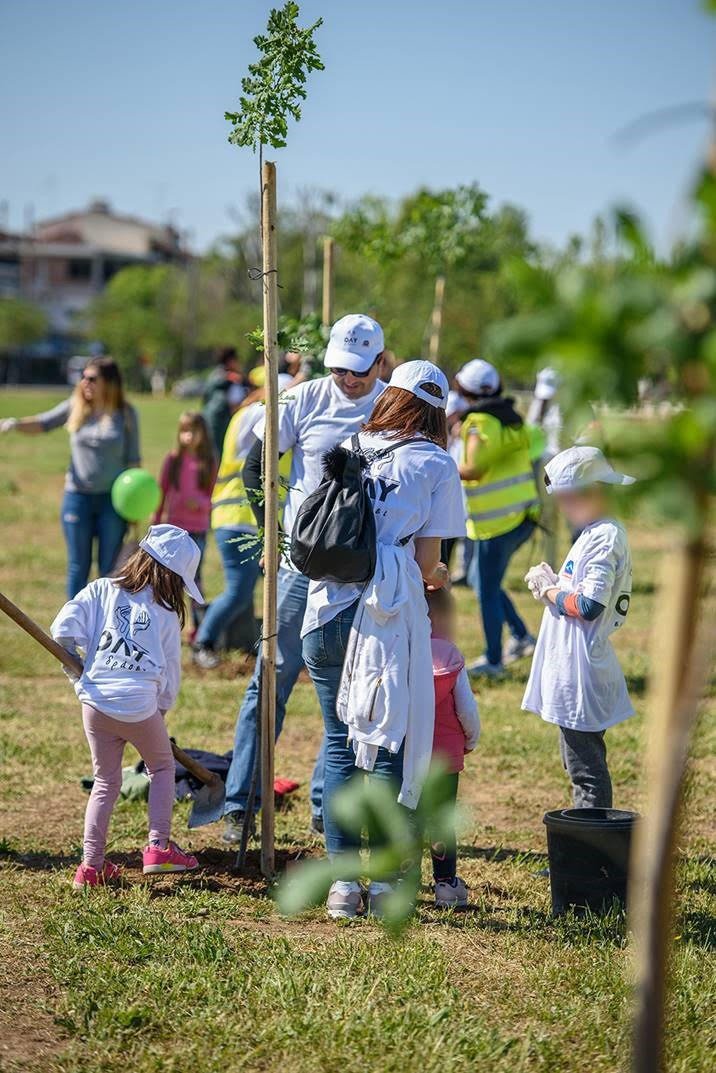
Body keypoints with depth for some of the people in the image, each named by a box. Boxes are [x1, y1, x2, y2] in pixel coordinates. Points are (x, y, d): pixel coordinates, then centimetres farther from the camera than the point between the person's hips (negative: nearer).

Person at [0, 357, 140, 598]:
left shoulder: (125, 414, -4)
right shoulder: (75, 407, 0)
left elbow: (133, 459, 0)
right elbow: (42, 423, -4)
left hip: (113, 498, -1)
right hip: (77, 496, 1)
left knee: (110, 567, 6)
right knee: (78, 566, 7)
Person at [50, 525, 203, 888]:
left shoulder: (101, 590, 7)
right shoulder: (168, 615, 5)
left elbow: (64, 629, -4)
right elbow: (171, 671, 9)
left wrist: (76, 670, 10)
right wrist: (161, 708, 21)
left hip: (95, 703, 3)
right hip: (141, 706, -2)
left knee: (106, 782, 19)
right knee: (162, 767, 23)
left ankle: (91, 864, 16)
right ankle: (158, 847, 13)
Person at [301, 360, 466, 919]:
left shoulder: (349, 449, 15)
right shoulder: (437, 463, 5)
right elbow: (427, 558, 0)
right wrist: (434, 577, 23)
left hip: (327, 605, 3)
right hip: (388, 613, -3)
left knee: (339, 744, 10)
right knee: (390, 744, 4)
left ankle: (342, 883, 10)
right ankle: (384, 883, 4)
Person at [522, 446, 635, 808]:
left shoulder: (605, 538, -18)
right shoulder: (595, 533, 14)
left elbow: (590, 605, -25)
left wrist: (549, 590, -11)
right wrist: (553, 585, 5)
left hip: (581, 675, -11)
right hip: (574, 671, 11)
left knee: (586, 768, -6)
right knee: (580, 761, 17)